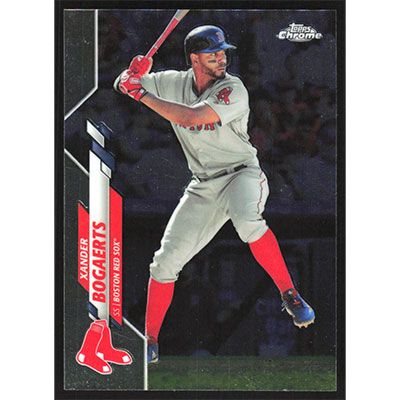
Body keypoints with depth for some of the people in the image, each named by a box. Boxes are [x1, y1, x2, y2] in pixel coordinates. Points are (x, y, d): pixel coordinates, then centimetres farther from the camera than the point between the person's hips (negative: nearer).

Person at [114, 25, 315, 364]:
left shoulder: (232, 89, -18)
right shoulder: (174, 83, 0)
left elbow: (191, 116, -31)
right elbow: (121, 85, 8)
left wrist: (141, 93, -25)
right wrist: (134, 73, -17)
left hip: (242, 174, -5)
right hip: (204, 188, 5)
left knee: (246, 219, -39)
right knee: (167, 260, -2)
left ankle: (290, 295, -27)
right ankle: (150, 342, 13)